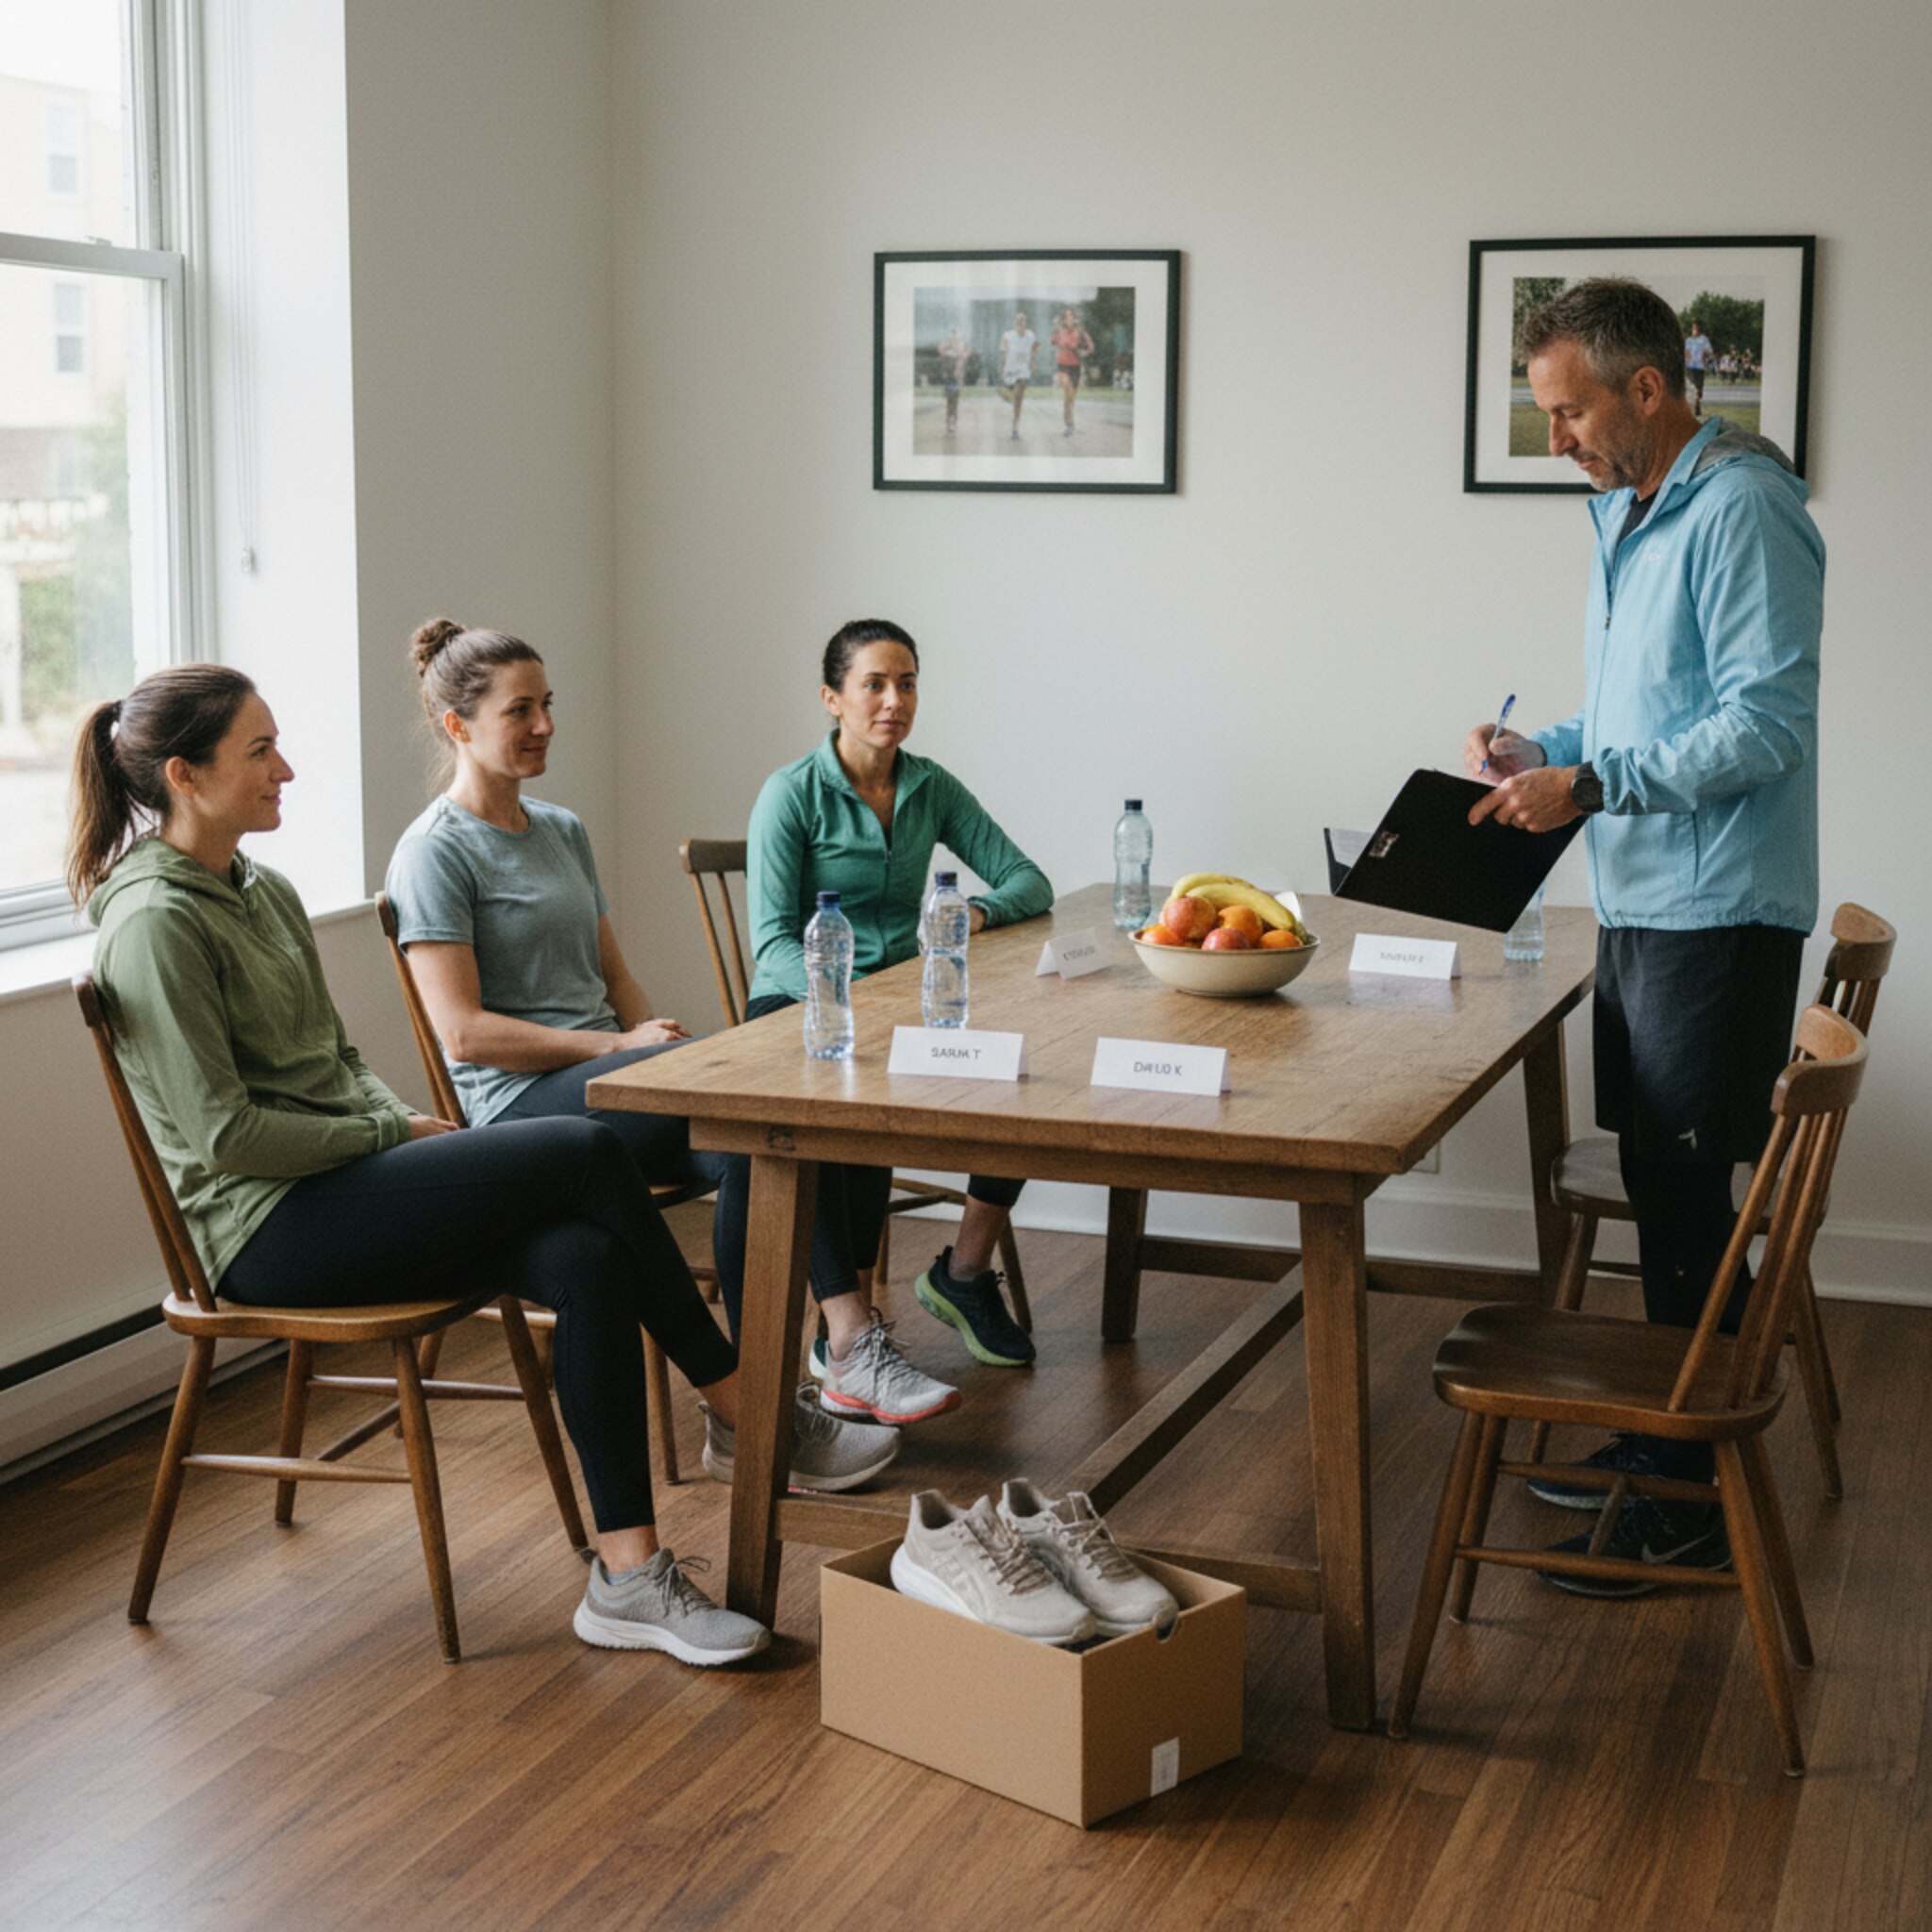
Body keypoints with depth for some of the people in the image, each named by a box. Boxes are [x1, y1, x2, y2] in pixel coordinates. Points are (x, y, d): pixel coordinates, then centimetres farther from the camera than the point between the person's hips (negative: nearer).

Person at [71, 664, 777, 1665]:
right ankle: (741, 1405, -6)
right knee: (585, 1152, -20)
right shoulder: (156, 923, -13)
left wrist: (408, 1123, 3)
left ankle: (627, 1576, -15)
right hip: (263, 1222, -9)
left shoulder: (263, 891, 16)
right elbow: (225, 1132, -17)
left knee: (587, 1259, -18)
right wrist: (394, 1135, -11)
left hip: (341, 1183, 9)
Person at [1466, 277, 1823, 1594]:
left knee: (1691, 1204, -5)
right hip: (1641, 906, 10)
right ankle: (1664, 1444, 28)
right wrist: (1542, 751, 7)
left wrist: (1593, 784, -23)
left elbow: (1766, 727, -22)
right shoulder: (1631, 516, 15)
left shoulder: (1741, 510, -16)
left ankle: (1698, 1507, 4)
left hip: (1719, 915, -10)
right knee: (1661, 1190, 16)